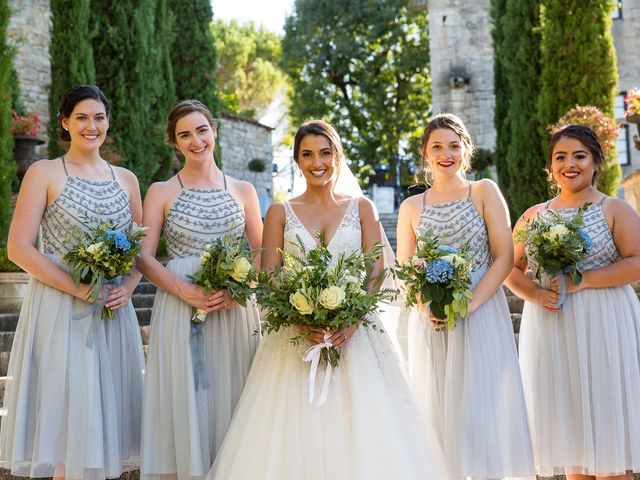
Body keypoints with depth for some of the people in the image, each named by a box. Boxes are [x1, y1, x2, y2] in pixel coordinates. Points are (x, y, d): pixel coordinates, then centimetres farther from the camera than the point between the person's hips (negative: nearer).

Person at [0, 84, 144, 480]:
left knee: (107, 412, 7)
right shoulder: (44, 173, -1)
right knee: (66, 416, -3)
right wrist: (77, 288, -17)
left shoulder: (126, 179, 12)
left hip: (113, 314, 4)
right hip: (60, 311, -4)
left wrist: (128, 287, -6)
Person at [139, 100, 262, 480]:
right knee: (187, 402, 0)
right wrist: (184, 290, -16)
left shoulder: (243, 191, 10)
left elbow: (262, 253, 10)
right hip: (180, 311, -1)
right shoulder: (161, 192, 6)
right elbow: (145, 257, 0)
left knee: (230, 399, 4)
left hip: (236, 311, 1)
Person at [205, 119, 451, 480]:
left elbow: (376, 272, 2)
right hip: (296, 337, 0)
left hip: (354, 334, 0)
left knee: (363, 432, -4)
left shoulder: (362, 208, 10)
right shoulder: (280, 213, 8)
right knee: (298, 433, -4)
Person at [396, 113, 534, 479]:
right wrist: (426, 306, -10)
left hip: (482, 316, -2)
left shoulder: (484, 192, 3)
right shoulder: (411, 207, 10)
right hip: (430, 323, 2)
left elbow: (504, 257, -3)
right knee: (437, 408, 4)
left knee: (481, 409, -1)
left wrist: (469, 303, -15)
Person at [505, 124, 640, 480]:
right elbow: (510, 269, 12)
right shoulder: (533, 216, 13)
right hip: (550, 333, 3)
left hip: (603, 330, -3)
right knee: (568, 428, 7)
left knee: (607, 430, -2)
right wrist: (535, 293, -8)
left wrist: (581, 280, -15)